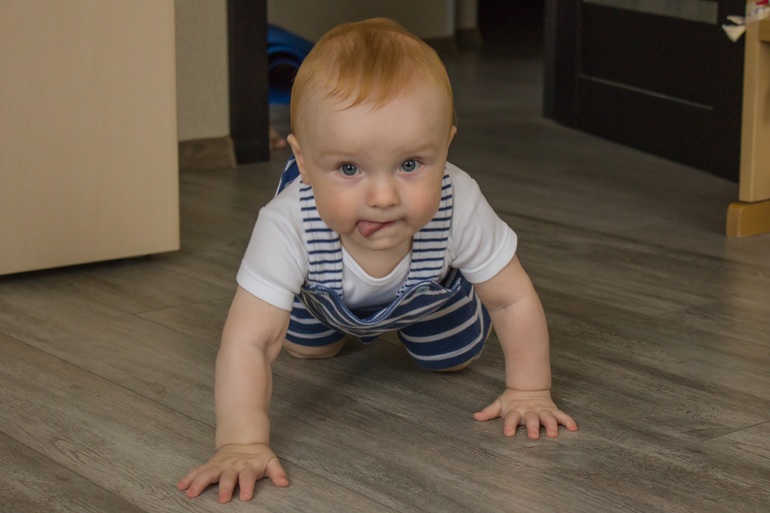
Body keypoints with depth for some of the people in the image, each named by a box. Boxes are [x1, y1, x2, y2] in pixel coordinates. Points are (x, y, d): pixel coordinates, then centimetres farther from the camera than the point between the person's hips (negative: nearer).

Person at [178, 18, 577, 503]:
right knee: (307, 348, 23)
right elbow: (248, 342, -48)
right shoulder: (288, 227, -49)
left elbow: (515, 299, -29)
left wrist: (529, 392, -24)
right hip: (326, 292, 0)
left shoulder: (459, 209, -45)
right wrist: (243, 443, -57)